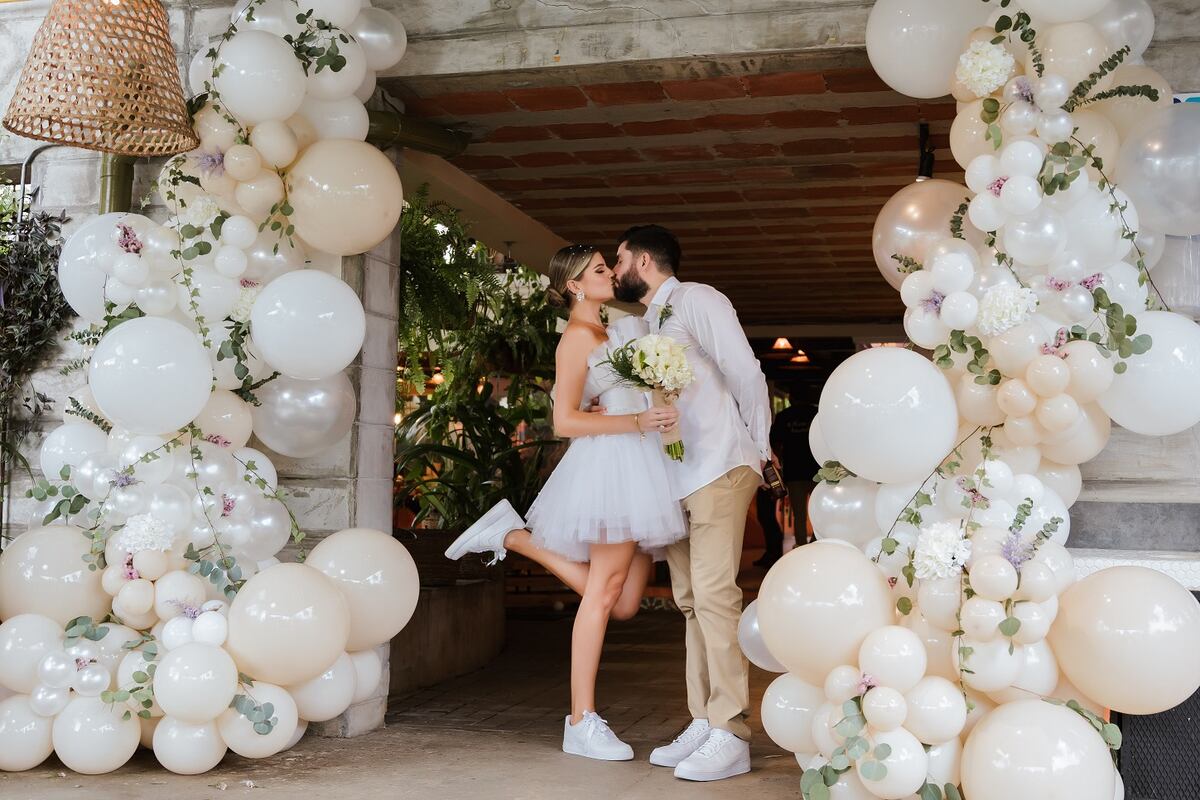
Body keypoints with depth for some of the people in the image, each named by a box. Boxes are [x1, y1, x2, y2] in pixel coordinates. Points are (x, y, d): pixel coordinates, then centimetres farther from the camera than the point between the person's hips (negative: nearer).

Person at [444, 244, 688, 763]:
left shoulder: (609, 332, 23)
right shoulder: (578, 335, -5)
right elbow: (565, 421, -13)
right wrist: (638, 422, -18)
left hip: (639, 466, 9)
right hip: (613, 463, -9)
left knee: (623, 602, 5)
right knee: (604, 591, -9)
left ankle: (516, 537, 12)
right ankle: (581, 724, -4)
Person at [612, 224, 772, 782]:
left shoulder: (697, 299, -3)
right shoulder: (647, 325, 20)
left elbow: (745, 373, -7)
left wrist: (757, 452, -1)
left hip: (718, 469, -8)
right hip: (675, 477, 8)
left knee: (714, 595, -13)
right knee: (691, 601, 7)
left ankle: (731, 735, -10)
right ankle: (703, 724, 11)